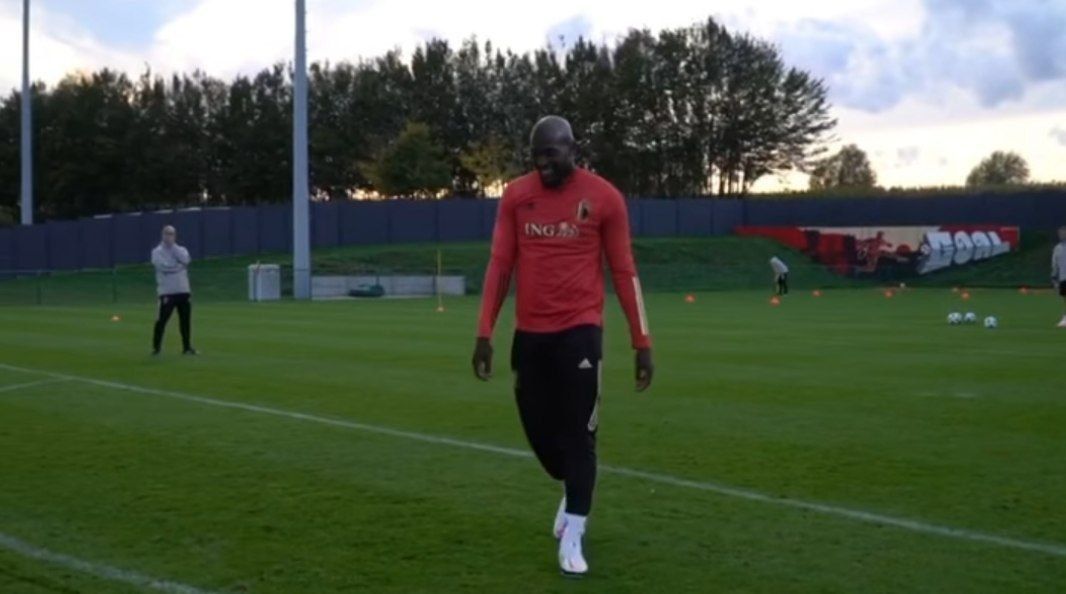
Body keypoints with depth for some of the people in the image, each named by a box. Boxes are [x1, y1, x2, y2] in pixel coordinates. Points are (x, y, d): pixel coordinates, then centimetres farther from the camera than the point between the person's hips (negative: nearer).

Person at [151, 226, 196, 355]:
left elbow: (185, 260, -12)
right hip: (167, 293, -4)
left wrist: (172, 246, -9)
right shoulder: (157, 251, 2)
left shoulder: (181, 250, 12)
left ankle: (187, 347, 15)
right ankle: (156, 347, 0)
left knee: (185, 320, 6)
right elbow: (163, 266, -16)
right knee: (162, 320, -7)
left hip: (184, 291, 4)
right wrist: (178, 265, -5)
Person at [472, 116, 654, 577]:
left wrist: (642, 341, -2)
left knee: (578, 434, -2)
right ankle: (573, 491, 40)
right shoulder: (515, 196, 4)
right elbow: (500, 266, 4)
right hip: (529, 333, 3)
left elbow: (623, 272, -1)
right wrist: (484, 332, -3)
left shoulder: (603, 197, -4)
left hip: (579, 331, -3)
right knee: (538, 429, 10)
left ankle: (572, 539, 6)